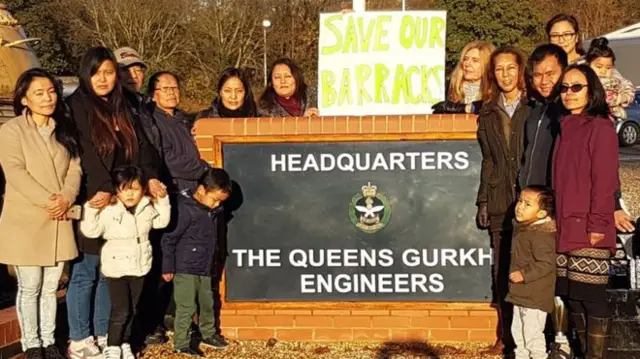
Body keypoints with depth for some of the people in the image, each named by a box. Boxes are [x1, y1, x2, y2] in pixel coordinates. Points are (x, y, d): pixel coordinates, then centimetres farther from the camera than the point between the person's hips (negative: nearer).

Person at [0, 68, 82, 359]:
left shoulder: (64, 130, 13)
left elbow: (75, 168, 5)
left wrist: (66, 198, -12)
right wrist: (47, 201, -20)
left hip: (58, 222, 5)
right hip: (25, 222, -4)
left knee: (50, 287, 12)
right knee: (30, 287, 4)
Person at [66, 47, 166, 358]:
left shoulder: (121, 106, 15)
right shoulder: (77, 105, -5)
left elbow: (141, 144, 7)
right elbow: (85, 151, -16)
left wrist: (151, 177, -9)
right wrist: (103, 189, -25)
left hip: (120, 201, 6)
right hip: (91, 200, -6)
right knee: (85, 272, 1)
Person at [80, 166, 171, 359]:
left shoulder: (146, 207, 2)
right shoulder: (108, 210, -14)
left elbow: (162, 221, 16)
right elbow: (90, 231, -19)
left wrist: (162, 200, 6)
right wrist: (91, 208, -30)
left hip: (139, 267, 5)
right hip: (116, 268, -5)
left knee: (132, 310, 14)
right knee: (120, 311, -5)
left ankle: (125, 344, 28)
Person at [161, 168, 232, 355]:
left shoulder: (216, 211, 1)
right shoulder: (186, 210, -20)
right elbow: (168, 239, -16)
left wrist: (213, 263, 17)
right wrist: (168, 267, -12)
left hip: (205, 269, 7)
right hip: (185, 269, -7)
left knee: (207, 304, 18)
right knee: (186, 308, -1)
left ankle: (208, 335, 35)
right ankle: (181, 344, 11)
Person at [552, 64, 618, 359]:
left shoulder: (600, 128, -5)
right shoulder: (564, 129, 17)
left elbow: (604, 180, -11)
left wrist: (597, 225, -16)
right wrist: (555, 219, 11)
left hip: (588, 230, -7)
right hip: (565, 229, 7)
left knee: (591, 296, -4)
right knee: (572, 295, 10)